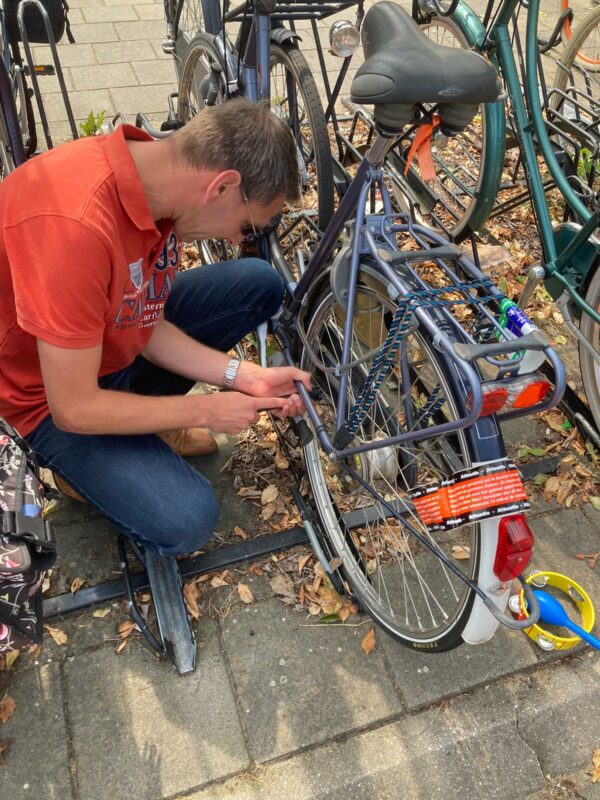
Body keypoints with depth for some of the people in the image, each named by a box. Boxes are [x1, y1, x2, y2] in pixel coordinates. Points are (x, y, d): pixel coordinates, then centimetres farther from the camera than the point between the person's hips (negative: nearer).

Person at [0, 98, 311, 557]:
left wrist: (244, 376, -13)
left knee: (260, 284, -1)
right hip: (50, 394, -7)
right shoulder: (76, 225, -38)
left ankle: (144, 420, 7)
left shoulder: (163, 175, -12)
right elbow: (75, 409, -30)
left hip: (120, 337, 8)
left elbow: (150, 325, -3)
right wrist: (205, 410, -19)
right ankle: (80, 462, 8)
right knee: (186, 521, -22)